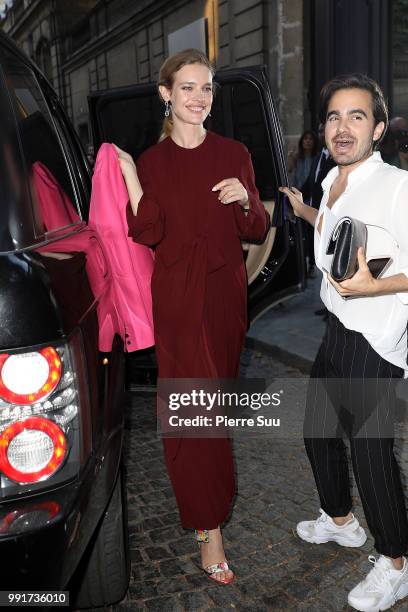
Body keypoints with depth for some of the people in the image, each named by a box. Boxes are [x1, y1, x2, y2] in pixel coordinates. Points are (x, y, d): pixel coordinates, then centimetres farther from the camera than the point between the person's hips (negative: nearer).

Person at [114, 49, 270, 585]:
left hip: (226, 291, 3)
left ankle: (204, 504, 41)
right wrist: (129, 176, -16)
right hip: (177, 296, -2)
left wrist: (245, 199, -16)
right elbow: (146, 235, -9)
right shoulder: (150, 161, 0)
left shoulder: (234, 155, 3)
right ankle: (210, 527, 7)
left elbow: (257, 233, 3)